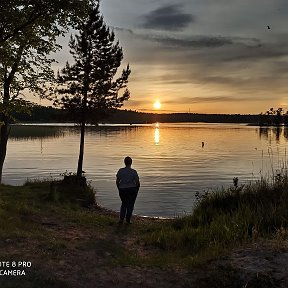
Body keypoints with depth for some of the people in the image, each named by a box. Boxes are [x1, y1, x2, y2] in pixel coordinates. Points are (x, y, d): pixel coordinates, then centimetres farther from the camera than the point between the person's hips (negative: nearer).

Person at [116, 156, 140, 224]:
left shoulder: (120, 171, -5)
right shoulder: (134, 172, -11)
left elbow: (117, 182, 0)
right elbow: (137, 182, -8)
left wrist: (119, 189, 14)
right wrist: (136, 190, 8)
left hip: (122, 190, 2)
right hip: (132, 189, -2)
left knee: (124, 204, 21)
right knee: (130, 205, 12)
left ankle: (121, 219, 11)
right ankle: (128, 220, 16)